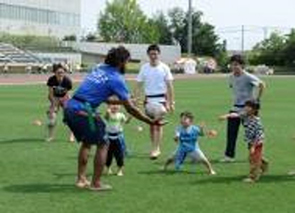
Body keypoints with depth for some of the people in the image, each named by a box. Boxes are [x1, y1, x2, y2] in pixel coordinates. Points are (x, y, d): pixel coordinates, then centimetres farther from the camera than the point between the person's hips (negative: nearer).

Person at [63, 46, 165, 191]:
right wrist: (151, 122, 1)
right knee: (102, 144, 8)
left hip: (70, 107, 8)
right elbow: (131, 109, -5)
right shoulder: (116, 79, -6)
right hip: (83, 112, -8)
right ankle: (96, 183, 11)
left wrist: (121, 101, 35)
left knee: (86, 142, 26)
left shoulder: (99, 68, 16)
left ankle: (81, 179, 29)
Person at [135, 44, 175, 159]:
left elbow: (169, 86, -1)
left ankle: (156, 149, -13)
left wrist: (171, 102, -4)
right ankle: (155, 148, 18)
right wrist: (136, 100, -4)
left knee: (158, 124, -12)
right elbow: (139, 85, 5)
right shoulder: (144, 68, 3)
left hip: (161, 99, -3)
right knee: (152, 125, 9)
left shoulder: (164, 68, -3)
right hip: (148, 99, 3)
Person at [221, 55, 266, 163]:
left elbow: (262, 85, -20)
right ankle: (229, 155, 3)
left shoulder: (248, 77, -17)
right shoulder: (231, 77, 4)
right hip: (235, 108, 6)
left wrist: (257, 99, -15)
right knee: (231, 132, 0)